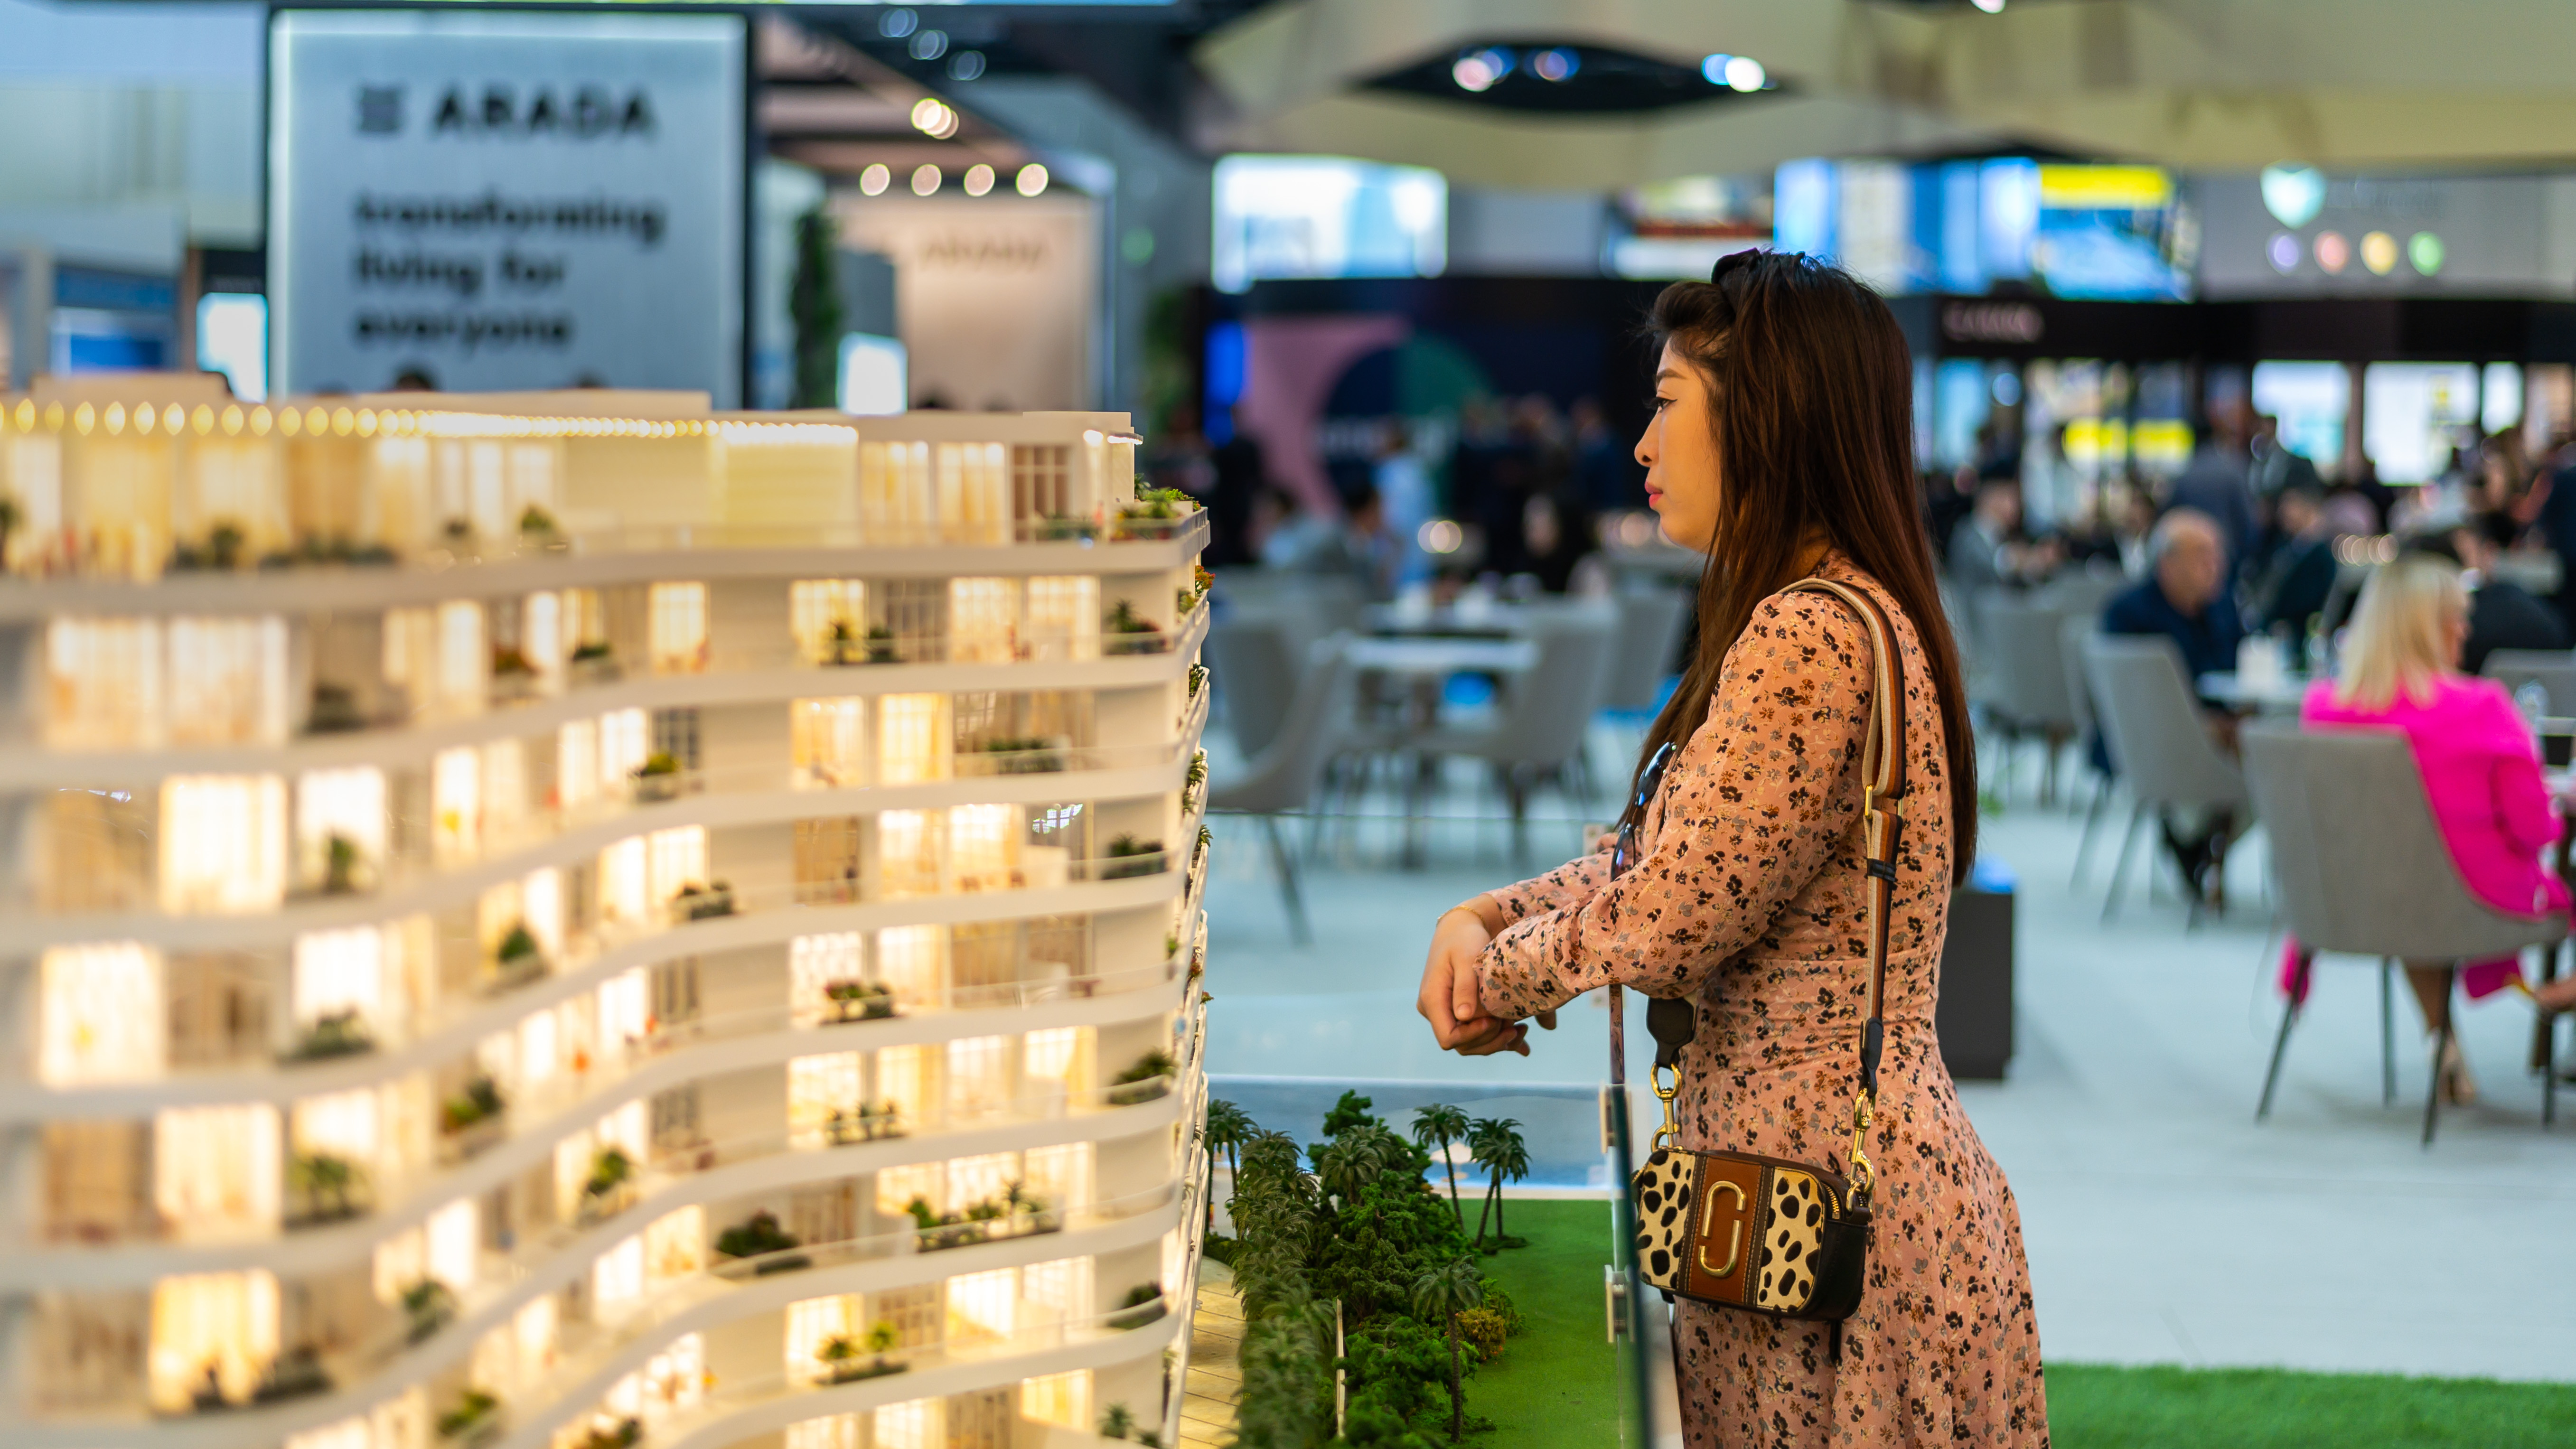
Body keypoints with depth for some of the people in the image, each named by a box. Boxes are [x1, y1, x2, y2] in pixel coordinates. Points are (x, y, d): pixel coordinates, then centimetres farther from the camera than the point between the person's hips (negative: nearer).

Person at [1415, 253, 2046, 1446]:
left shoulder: (1810, 642, -19)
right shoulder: (1844, 619, 15)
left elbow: (1665, 925, -19)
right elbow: (1671, 858, 20)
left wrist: (1500, 974, -1)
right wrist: (1486, 917, 5)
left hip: (1823, 1197, -10)